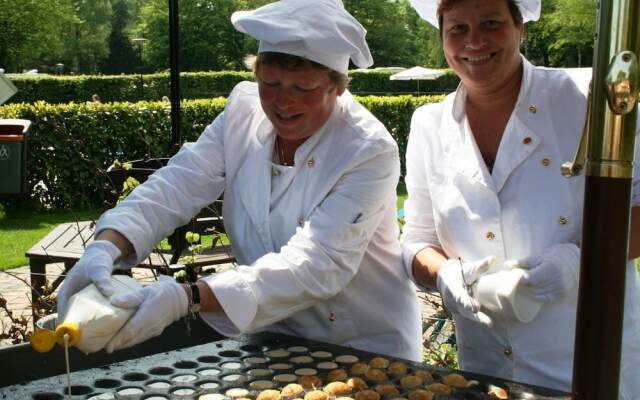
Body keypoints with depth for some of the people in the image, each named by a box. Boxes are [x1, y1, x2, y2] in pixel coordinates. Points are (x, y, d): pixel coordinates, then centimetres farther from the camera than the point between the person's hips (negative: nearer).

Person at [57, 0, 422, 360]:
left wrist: (188, 298, -40)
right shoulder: (245, 111, -6)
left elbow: (315, 265, -30)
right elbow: (177, 185, -13)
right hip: (273, 336, 4)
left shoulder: (371, 152, -21)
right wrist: (107, 246, -33)